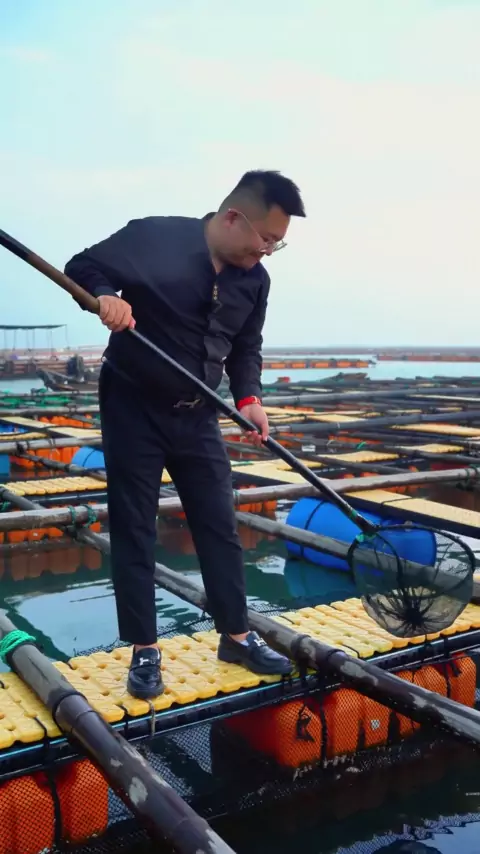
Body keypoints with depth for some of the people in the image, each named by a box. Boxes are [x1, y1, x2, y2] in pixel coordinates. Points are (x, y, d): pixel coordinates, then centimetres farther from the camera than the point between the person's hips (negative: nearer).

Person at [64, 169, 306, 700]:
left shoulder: (254, 279, -1)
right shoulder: (153, 238, -17)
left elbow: (245, 349, 8)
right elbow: (81, 268, -8)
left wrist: (248, 397, -10)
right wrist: (106, 295, -31)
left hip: (196, 415, 5)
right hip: (132, 408, -4)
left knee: (219, 525, 7)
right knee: (133, 530, 2)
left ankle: (236, 635, 22)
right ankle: (144, 650, 14)